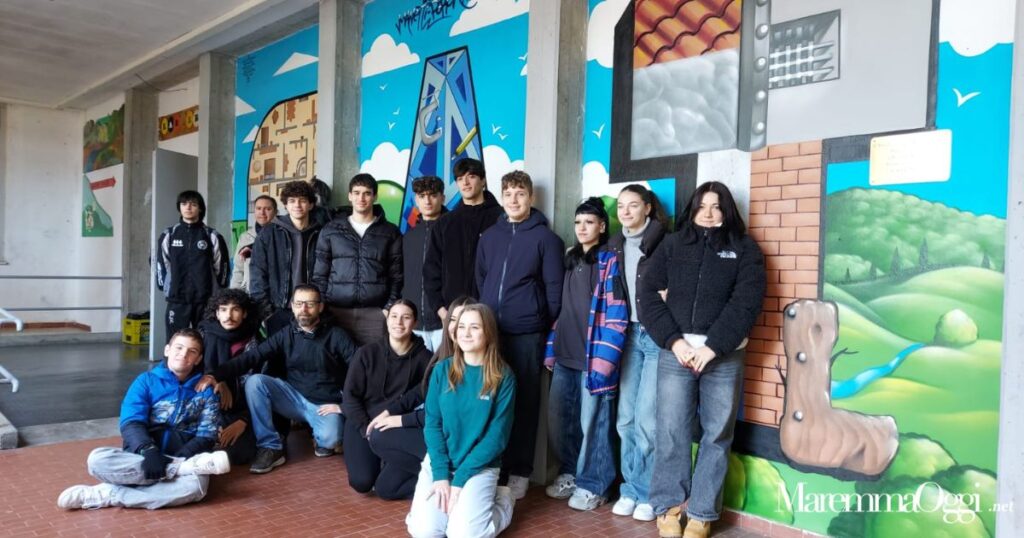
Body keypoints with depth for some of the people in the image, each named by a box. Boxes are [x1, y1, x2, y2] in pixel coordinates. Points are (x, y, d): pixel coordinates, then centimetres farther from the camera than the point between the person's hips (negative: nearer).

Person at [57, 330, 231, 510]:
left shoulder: (206, 390, 8)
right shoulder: (146, 381, 7)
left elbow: (207, 436, 1)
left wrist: (182, 457, -19)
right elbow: (131, 424, -5)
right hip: (140, 457, 1)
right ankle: (185, 468, -30)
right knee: (98, 459, -29)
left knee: (196, 485, -36)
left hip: (183, 457, -1)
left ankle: (106, 495, -27)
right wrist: (149, 451, -24)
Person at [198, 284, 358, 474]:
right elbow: (253, 356, -10)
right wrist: (216, 375, -24)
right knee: (254, 382, -21)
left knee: (329, 439, -34)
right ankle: (270, 447, -11)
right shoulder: (285, 335, 2)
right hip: (295, 398, 3)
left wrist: (344, 405, -16)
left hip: (325, 405, -3)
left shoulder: (336, 336, -5)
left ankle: (321, 440, 6)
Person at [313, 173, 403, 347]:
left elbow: (396, 276, 5)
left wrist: (390, 308, -5)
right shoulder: (330, 230, 11)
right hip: (336, 311, 1)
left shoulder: (390, 232, 8)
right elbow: (319, 274, 10)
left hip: (375, 313, -1)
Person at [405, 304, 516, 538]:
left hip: (480, 467, -2)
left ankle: (502, 499, 10)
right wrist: (441, 473, -13)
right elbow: (432, 423, -1)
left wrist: (460, 479, -14)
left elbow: (497, 435, -10)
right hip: (438, 462, 3)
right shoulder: (442, 370, 0)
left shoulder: (503, 377, -8)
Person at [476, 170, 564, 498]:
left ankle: (519, 471, 13)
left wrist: (550, 326, -5)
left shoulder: (545, 237, -1)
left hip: (527, 333, -4)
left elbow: (554, 285, -3)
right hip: (490, 330, 4)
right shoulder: (489, 236, 12)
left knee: (524, 401, 3)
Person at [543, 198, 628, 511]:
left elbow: (616, 315, -12)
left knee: (592, 422, 1)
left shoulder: (610, 262, -4)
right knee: (558, 419, 11)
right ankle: (570, 472, 29)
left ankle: (592, 485, 16)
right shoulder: (569, 260, 16)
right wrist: (551, 349, 12)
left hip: (593, 357, -6)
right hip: (565, 356, 7)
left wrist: (603, 361, -18)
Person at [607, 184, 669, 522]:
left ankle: (648, 493, 13)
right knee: (625, 417, 8)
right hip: (630, 334, 6)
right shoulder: (615, 245, 11)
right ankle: (631, 488, 22)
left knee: (647, 417, -4)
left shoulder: (663, 241, -8)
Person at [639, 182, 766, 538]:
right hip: (675, 352, 1)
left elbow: (746, 303, -4)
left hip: (724, 356, 0)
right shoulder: (672, 245, 11)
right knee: (671, 430, 2)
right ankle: (668, 505, 17)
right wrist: (673, 340, -9)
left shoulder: (744, 248, 7)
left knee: (716, 434, 5)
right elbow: (649, 293, 3)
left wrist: (712, 347, -13)